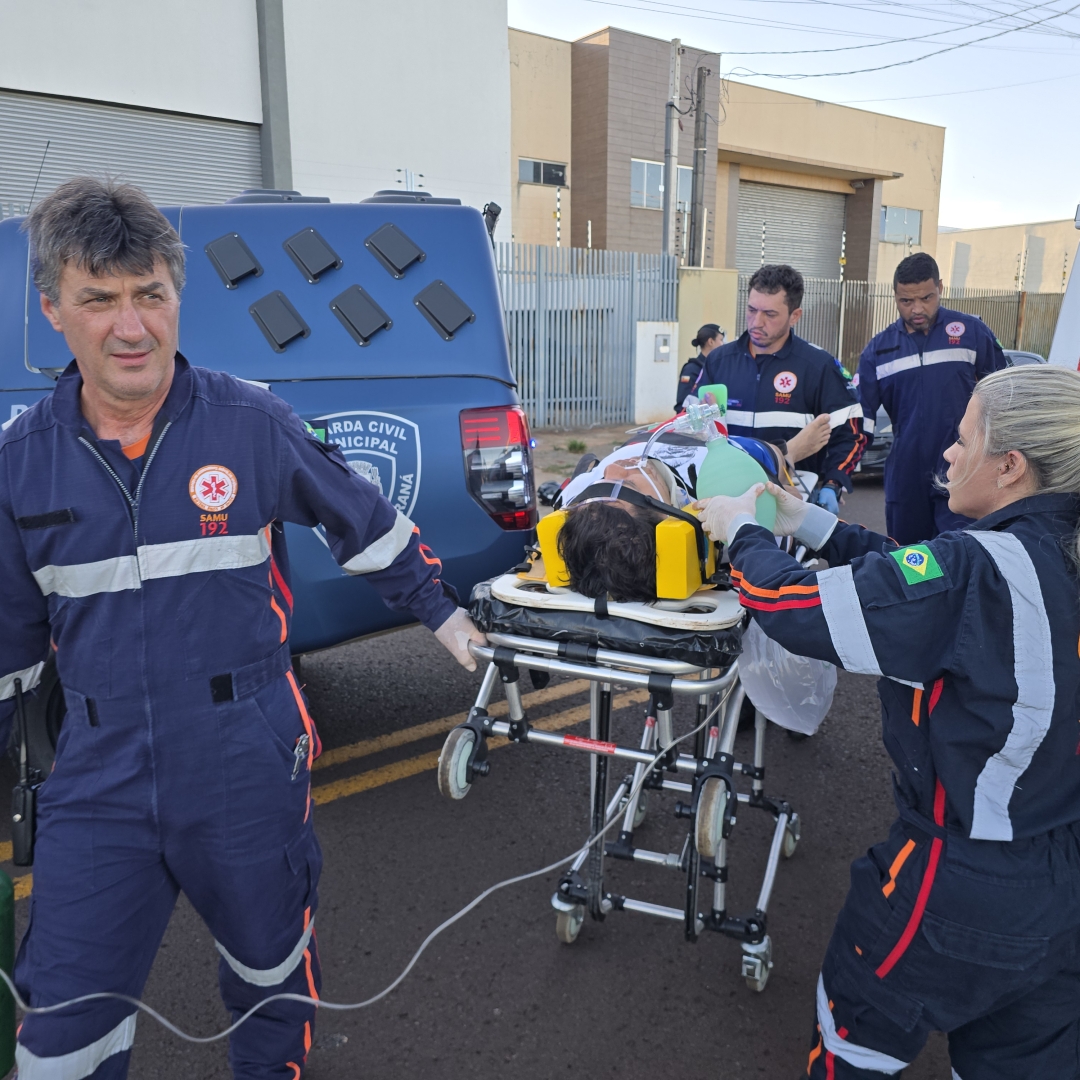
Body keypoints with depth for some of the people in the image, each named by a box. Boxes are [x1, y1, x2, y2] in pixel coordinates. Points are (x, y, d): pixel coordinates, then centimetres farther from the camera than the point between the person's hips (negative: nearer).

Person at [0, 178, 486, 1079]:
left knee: (272, 964, 21)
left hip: (250, 769, -1)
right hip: (98, 782, 2)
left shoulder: (252, 423, -10)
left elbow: (366, 524, 4)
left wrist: (442, 614, 11)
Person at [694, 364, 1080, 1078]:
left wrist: (742, 531, -7)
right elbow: (909, 572, 8)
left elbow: (786, 606, -26)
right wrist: (811, 524, 11)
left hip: (964, 894, -7)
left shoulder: (975, 572, -29)